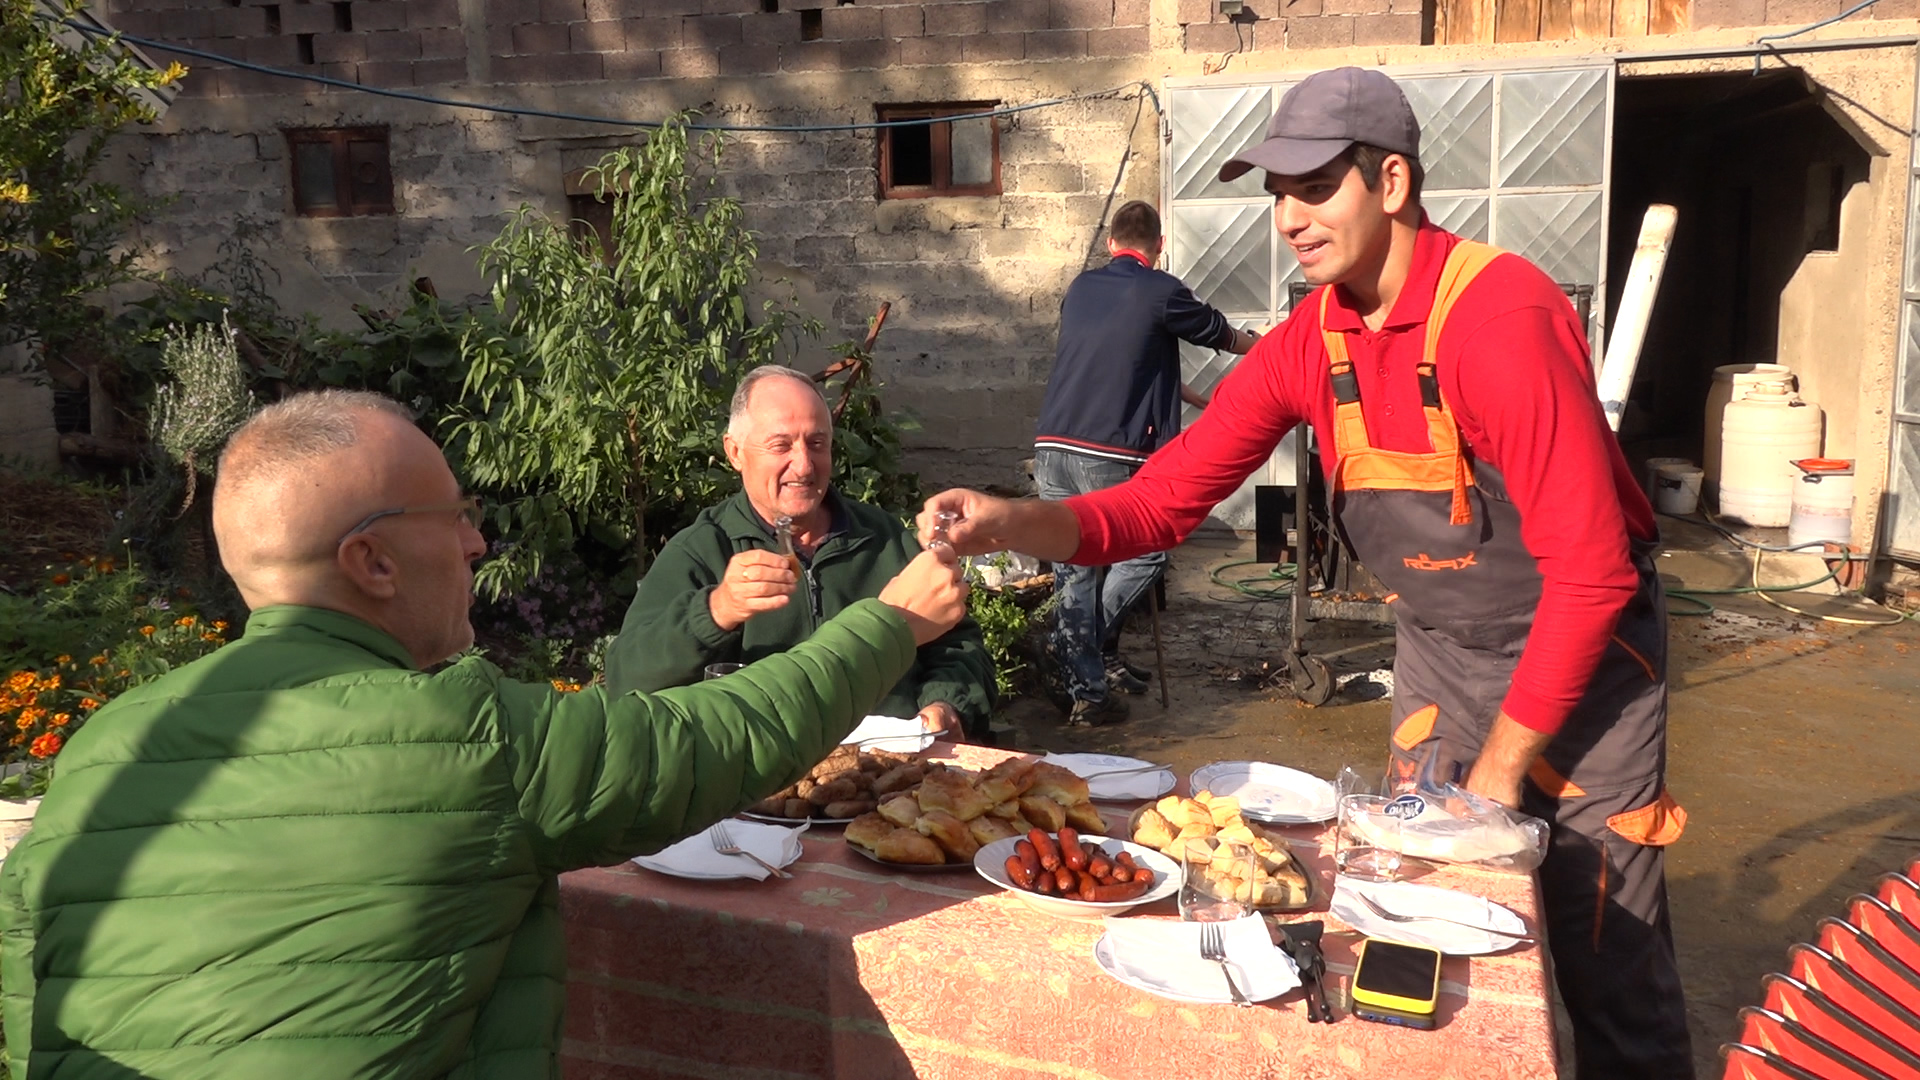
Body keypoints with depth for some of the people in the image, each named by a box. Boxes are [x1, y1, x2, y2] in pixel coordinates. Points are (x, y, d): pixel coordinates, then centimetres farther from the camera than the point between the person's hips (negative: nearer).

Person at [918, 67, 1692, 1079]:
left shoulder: (1501, 315, -26)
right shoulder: (1307, 344, -6)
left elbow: (1591, 570, -25)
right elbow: (1166, 496, -9)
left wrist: (1502, 764, -19)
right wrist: (1015, 522, -27)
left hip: (1582, 653, -6)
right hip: (1437, 651, 6)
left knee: (1607, 968, 1)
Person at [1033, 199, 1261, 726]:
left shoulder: (1081, 288, 19)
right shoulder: (1160, 292, 1)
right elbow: (1219, 334, 18)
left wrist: (1189, 395, 41)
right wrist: (1262, 344, 41)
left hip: (1051, 446, 6)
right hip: (1110, 455, -6)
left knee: (1073, 571, 9)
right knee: (1145, 554, 16)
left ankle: (1086, 691, 12)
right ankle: (1083, 641, 18)